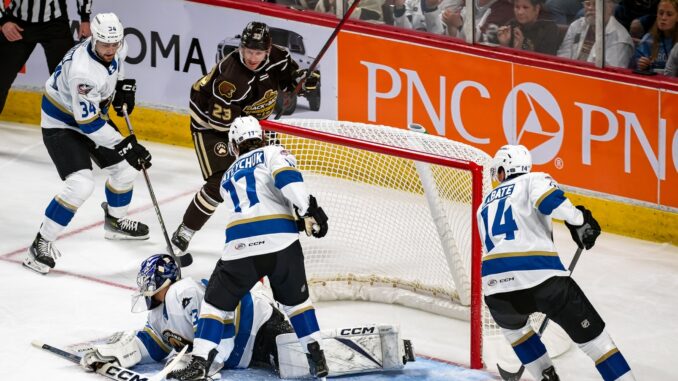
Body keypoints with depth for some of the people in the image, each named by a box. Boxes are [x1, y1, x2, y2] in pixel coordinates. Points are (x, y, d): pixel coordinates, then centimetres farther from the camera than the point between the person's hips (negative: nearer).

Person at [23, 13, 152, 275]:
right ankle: (42, 243, -11)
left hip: (93, 113, 8)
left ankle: (115, 221, 41)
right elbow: (88, 123, -33)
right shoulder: (83, 71, -39)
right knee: (81, 184, -22)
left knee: (125, 168, 15)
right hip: (61, 123, -8)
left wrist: (124, 86, 2)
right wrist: (124, 146, -31)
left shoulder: (116, 48, -14)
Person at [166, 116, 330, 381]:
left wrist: (298, 220, 36)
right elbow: (287, 178, -8)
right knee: (295, 299, 21)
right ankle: (316, 357, 16)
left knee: (217, 301, 14)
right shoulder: (273, 153, 14)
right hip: (281, 241, -1)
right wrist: (309, 210, -13)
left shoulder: (228, 177, 30)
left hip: (241, 247, 1)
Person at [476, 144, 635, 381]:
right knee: (592, 335, 6)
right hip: (540, 275, -4)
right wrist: (578, 220, -3)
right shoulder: (535, 180, 15)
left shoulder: (484, 206, 30)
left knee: (512, 325, 37)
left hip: (495, 282, 4)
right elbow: (550, 201, -10)